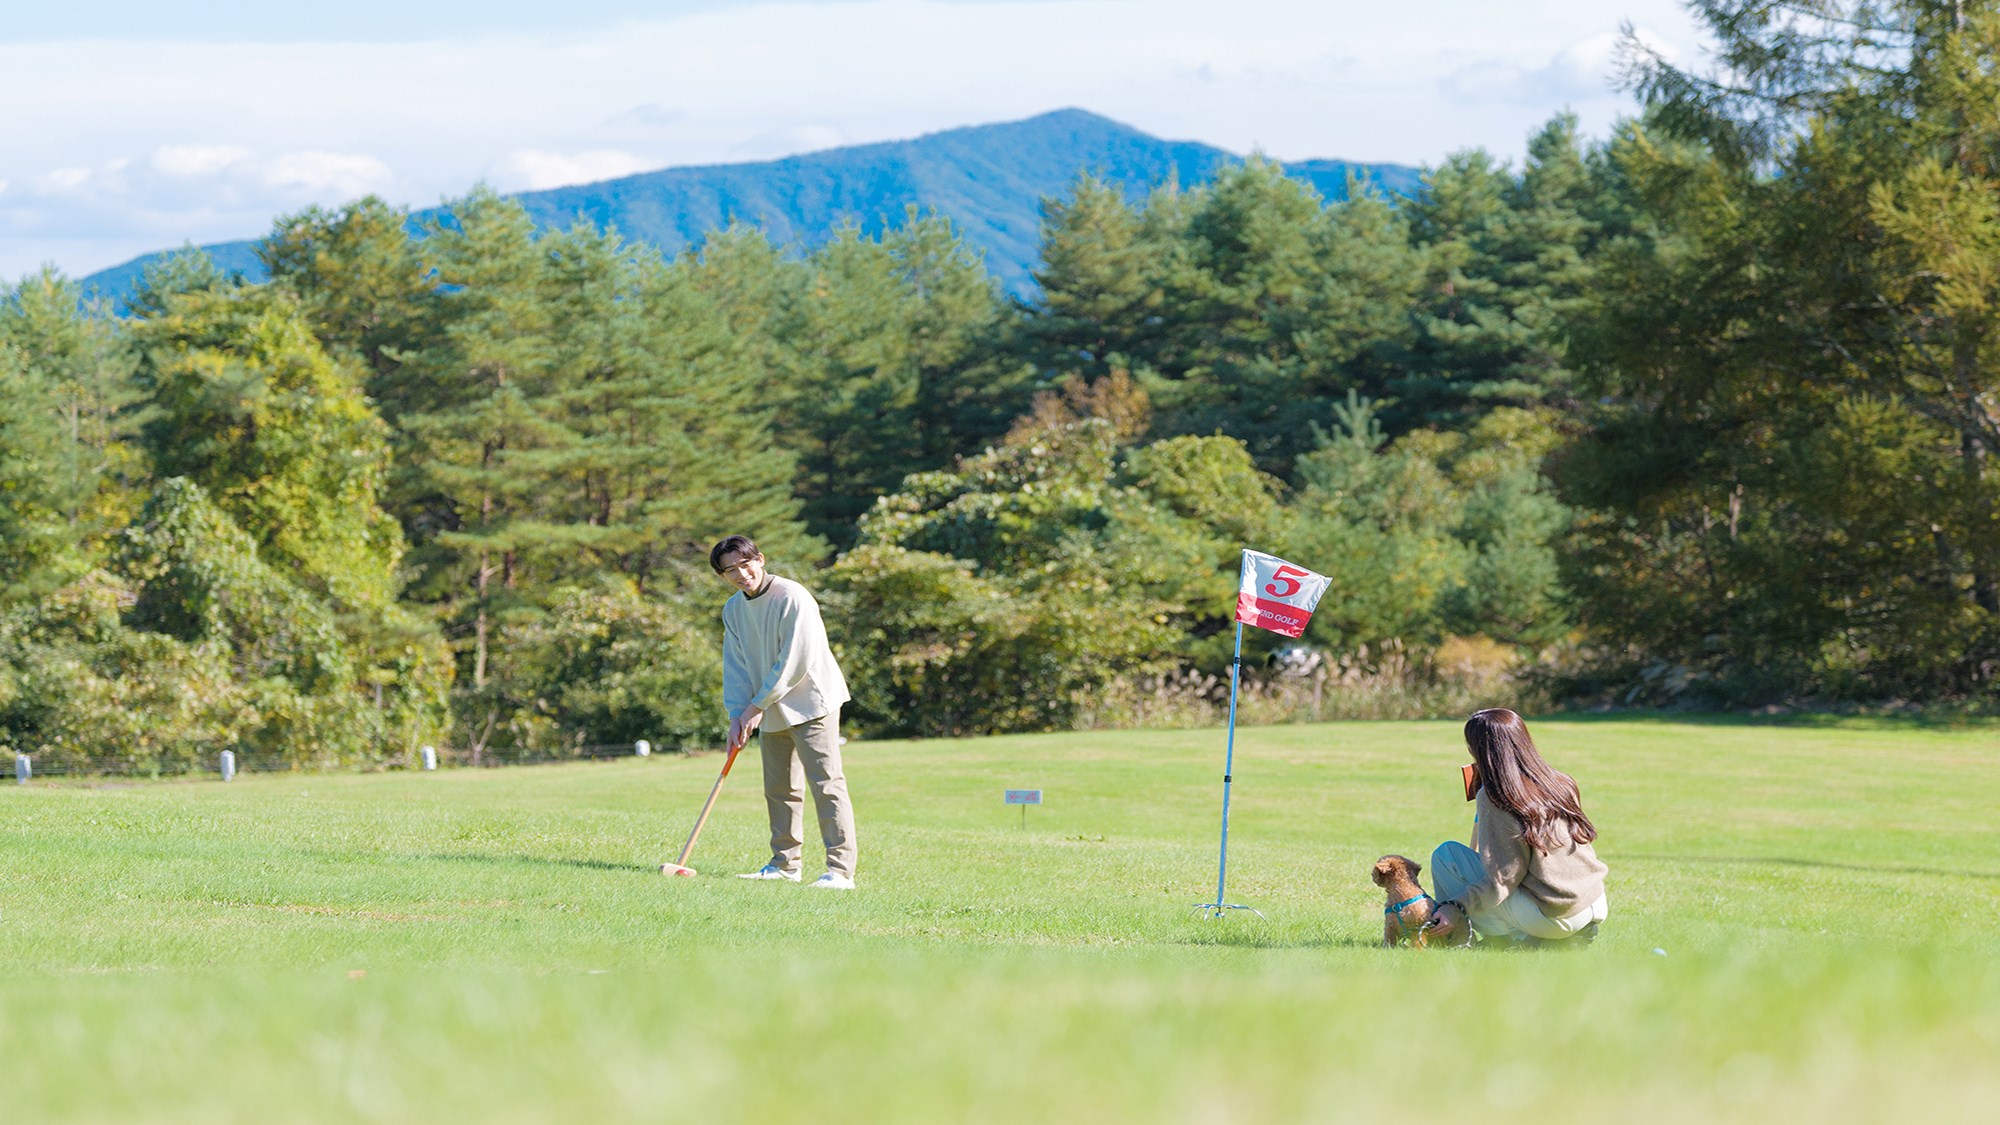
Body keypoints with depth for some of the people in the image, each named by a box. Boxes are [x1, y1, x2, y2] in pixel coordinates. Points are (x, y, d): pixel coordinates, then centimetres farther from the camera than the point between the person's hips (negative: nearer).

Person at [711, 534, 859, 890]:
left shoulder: (792, 598, -18)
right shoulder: (733, 610, 7)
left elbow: (797, 662, -20)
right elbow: (736, 666, 9)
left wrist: (758, 706, -15)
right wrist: (737, 714, -5)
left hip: (811, 702, -8)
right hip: (771, 713, 8)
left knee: (826, 783, -14)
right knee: (778, 789, 13)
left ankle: (841, 870, -18)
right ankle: (785, 864, 24)